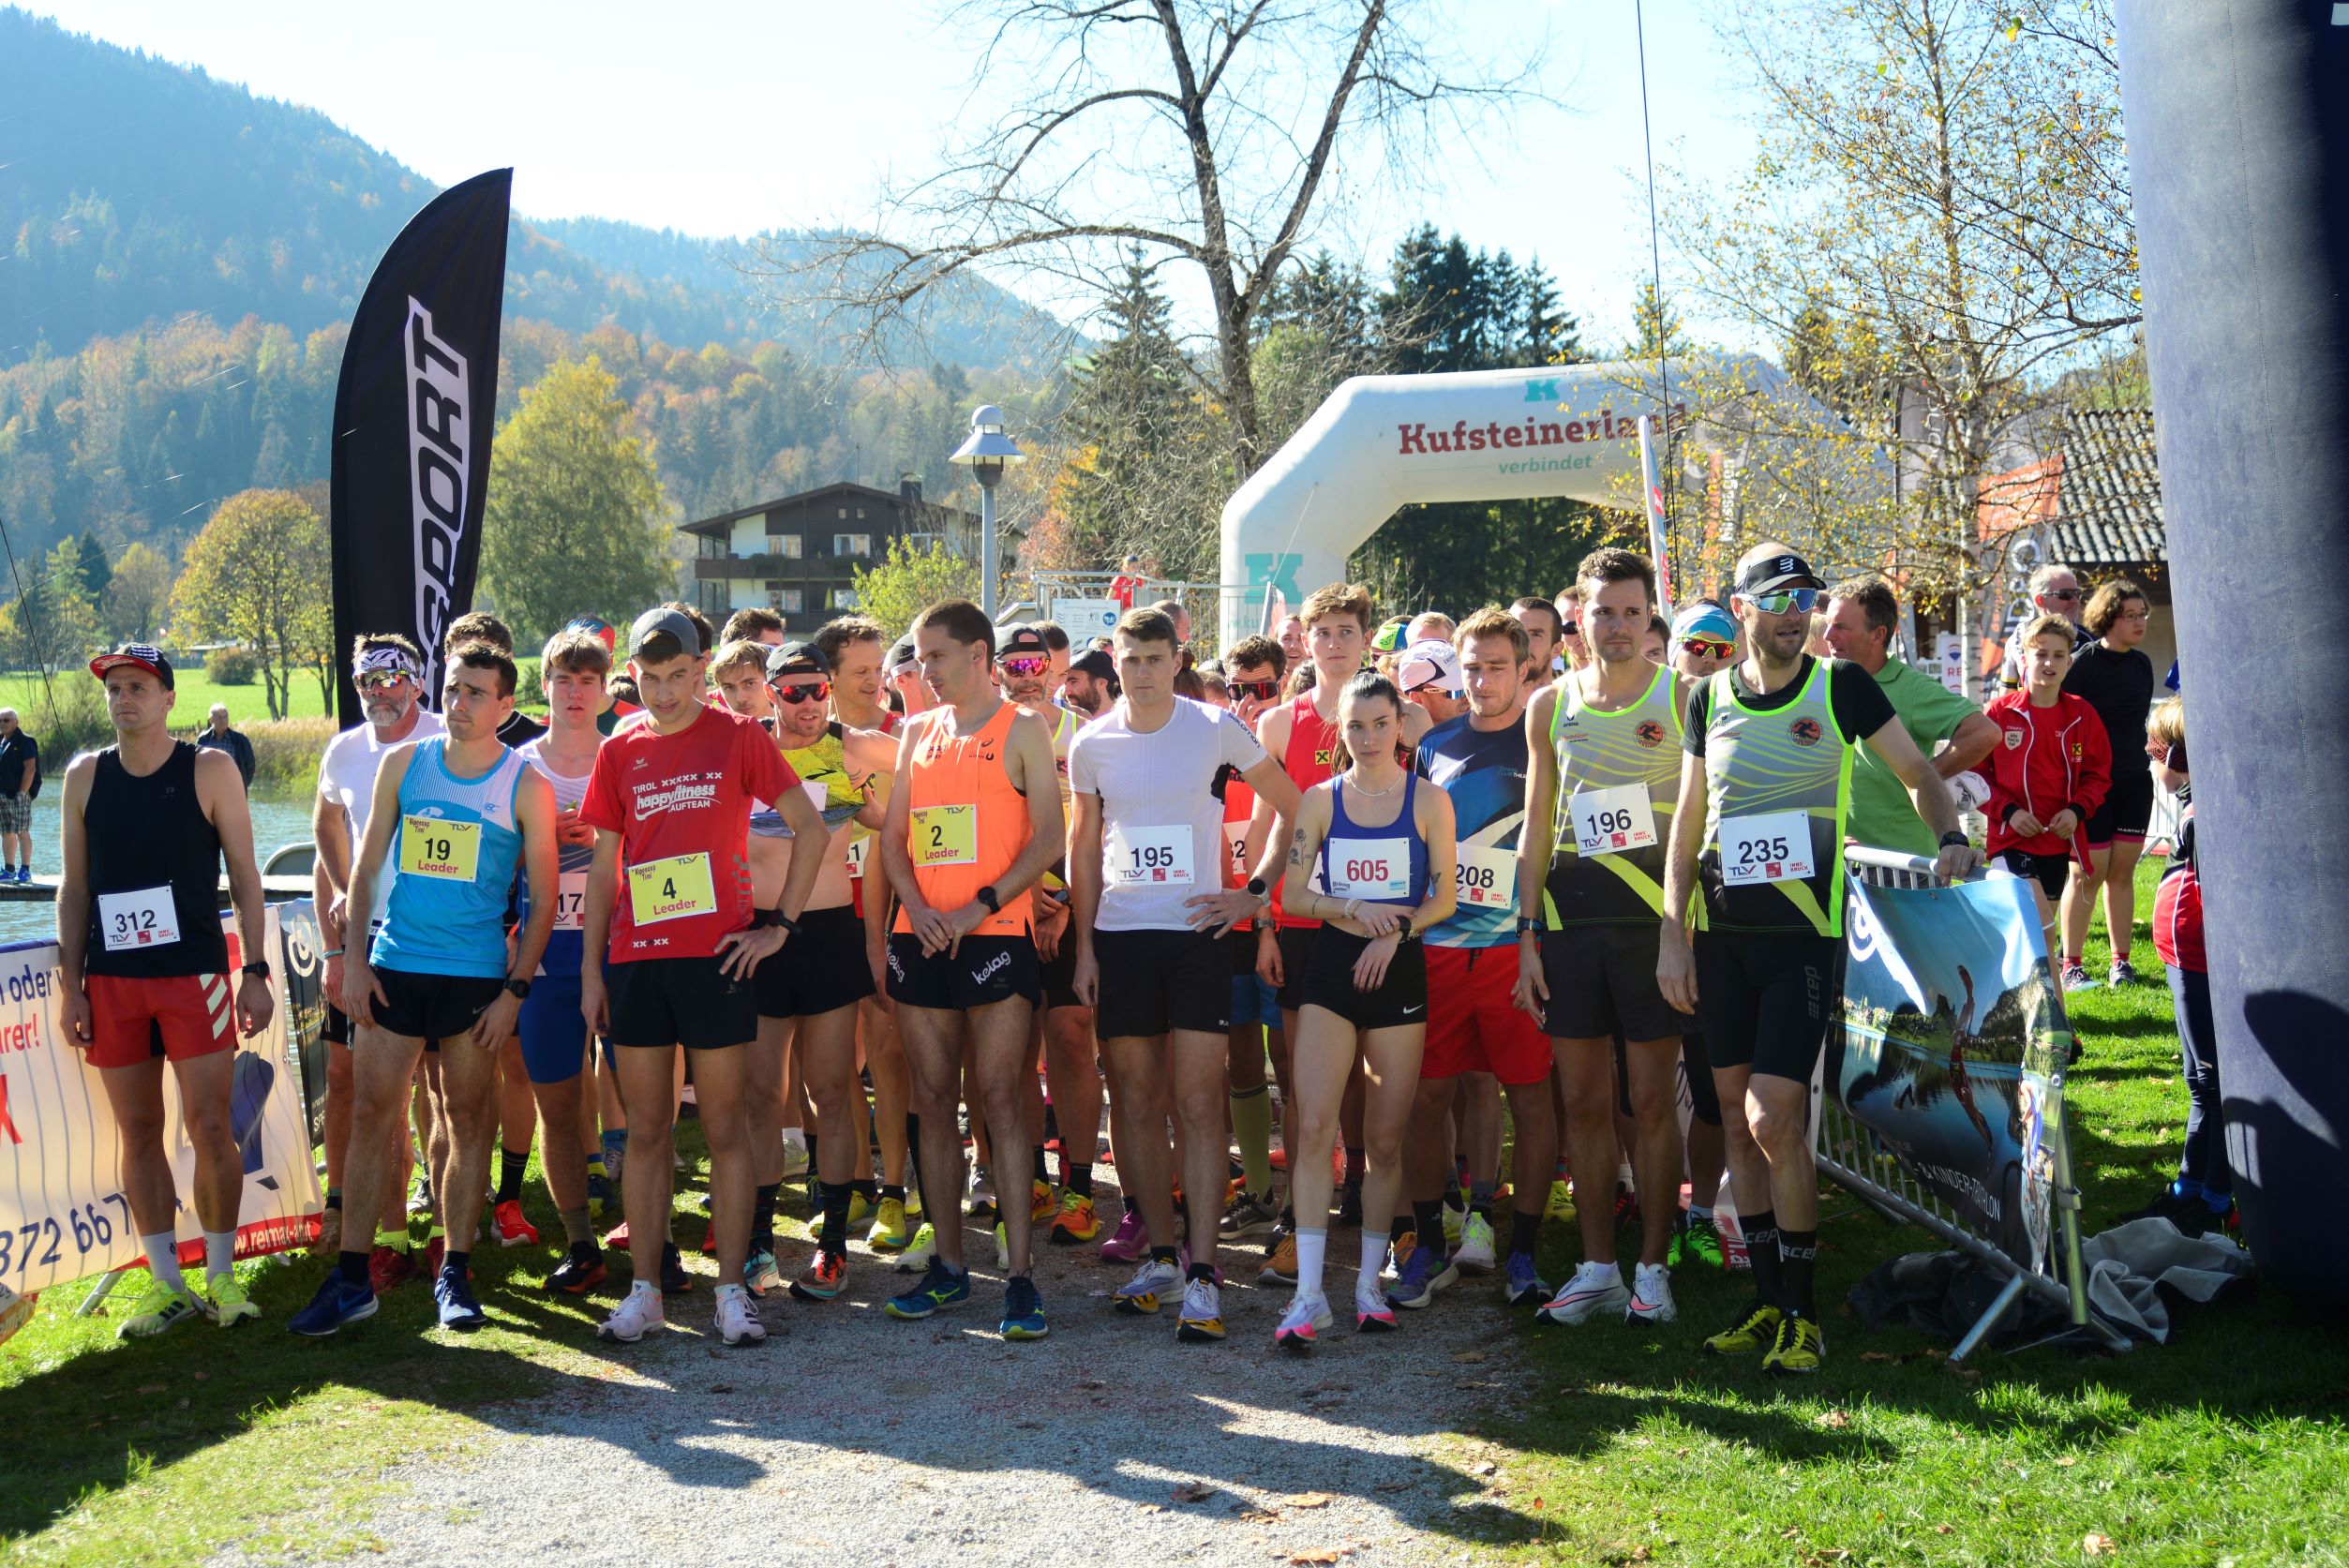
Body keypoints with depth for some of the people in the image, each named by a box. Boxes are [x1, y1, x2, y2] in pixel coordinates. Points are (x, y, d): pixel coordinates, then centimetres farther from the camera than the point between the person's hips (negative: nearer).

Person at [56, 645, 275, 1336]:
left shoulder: (209, 770, -2)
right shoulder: (84, 776, 7)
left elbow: (244, 876, -1)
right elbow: (74, 888, 10)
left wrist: (255, 971, -6)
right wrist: (70, 986, 5)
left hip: (194, 974, -3)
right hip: (111, 981, 3)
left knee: (209, 1128, -3)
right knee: (138, 1132, 6)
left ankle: (220, 1276, 10)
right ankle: (165, 1283, 15)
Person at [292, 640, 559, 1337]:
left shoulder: (525, 787, -3)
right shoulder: (403, 763, 4)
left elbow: (543, 898, -1)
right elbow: (366, 865, 9)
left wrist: (515, 990, -6)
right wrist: (353, 957, 2)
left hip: (477, 976, -2)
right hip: (394, 968, 2)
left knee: (468, 1120, 6)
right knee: (370, 1114, 1)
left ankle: (454, 1275, 17)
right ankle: (351, 1278, 9)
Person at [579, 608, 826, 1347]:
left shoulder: (737, 738, 0)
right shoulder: (619, 753, 9)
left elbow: (811, 827, 1)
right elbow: (603, 866, 13)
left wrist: (779, 924, -4)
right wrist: (591, 969, 8)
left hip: (717, 957, -3)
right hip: (636, 962, 3)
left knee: (726, 1127, 2)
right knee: (646, 1131, 7)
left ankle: (732, 1291, 9)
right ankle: (644, 1290, 16)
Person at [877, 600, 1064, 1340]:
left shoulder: (1022, 730, 1)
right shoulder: (918, 733, 16)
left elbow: (1047, 840, -6)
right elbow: (893, 837, 14)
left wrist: (978, 907, -15)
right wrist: (915, 905, -5)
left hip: (995, 934, -5)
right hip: (921, 937, 5)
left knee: (1001, 1098, -8)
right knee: (933, 1099, 7)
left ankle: (1019, 1274, -5)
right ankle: (948, 1264, 16)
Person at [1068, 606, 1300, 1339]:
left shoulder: (1217, 730, -2)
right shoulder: (1092, 744, 6)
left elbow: (1293, 808, 6)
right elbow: (1084, 848, 13)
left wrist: (1255, 891, -2)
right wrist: (1084, 946, 8)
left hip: (1197, 931, -3)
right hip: (1119, 937, 3)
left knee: (1198, 1103, -6)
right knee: (1135, 1103, 7)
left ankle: (1201, 1274, -3)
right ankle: (1161, 1255, 20)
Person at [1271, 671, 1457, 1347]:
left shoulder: (1429, 801, 4)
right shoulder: (1319, 800, 8)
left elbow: (1443, 900, 2)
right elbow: (1295, 893, 4)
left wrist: (1393, 930, -14)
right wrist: (1351, 908, -13)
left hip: (1399, 968, 0)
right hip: (1330, 967, 0)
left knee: (1385, 1137, 4)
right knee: (1314, 1125, -11)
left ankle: (1369, 1282, 18)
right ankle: (1309, 1294, -10)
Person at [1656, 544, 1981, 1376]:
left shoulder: (1839, 686, 0)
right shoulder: (1710, 698, 8)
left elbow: (1918, 771, 6)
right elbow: (1688, 822, 11)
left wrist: (1950, 837, -14)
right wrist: (1672, 934, 6)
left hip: (1805, 932, -4)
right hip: (1723, 933, 4)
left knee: (1774, 1120, -12)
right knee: (1737, 1119, 7)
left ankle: (1801, 1310, 4)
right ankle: (1768, 1300, 20)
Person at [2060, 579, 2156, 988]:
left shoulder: (2142, 663, 10)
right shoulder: (2085, 661, -11)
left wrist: (2141, 762, 18)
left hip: (2135, 781, 6)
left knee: (2122, 872, 8)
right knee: (2088, 873, -4)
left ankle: (2121, 961, 15)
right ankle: (2071, 965, 5)